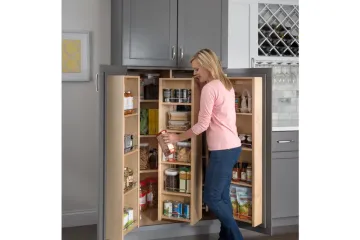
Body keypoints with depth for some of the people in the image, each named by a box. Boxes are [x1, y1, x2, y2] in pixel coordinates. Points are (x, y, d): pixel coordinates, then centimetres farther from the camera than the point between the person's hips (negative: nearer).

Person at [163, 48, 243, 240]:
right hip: (232, 146, 10)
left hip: (223, 149, -10)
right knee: (222, 196, 13)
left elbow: (202, 125, -15)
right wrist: (201, 86, 17)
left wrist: (177, 138, -5)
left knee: (211, 198, -1)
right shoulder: (226, 85, 15)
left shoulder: (210, 88, -13)